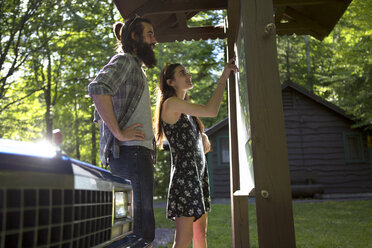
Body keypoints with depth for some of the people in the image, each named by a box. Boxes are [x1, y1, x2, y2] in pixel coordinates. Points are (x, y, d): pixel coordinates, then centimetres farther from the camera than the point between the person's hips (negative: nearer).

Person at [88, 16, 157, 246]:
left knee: (139, 224, 12)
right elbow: (98, 88, -24)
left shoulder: (136, 68, 28)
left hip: (138, 152, 10)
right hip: (131, 152, -10)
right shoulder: (125, 60, -2)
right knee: (141, 228, -13)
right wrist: (119, 133, -22)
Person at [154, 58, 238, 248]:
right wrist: (224, 77, -11)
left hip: (199, 172, 9)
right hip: (184, 173, -9)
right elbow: (211, 111, -19)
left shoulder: (185, 107, 19)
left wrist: (204, 138, 3)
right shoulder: (171, 103, -9)